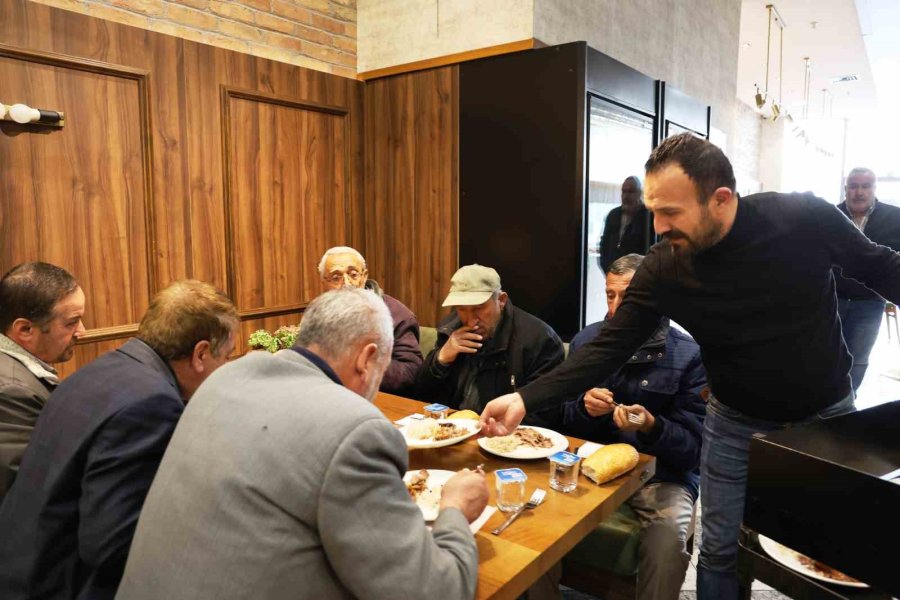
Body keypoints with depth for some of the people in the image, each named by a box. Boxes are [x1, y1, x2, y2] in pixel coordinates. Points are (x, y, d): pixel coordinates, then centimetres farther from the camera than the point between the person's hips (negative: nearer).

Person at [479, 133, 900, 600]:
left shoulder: (805, 217, -22)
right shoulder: (661, 271, -21)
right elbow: (608, 348, -18)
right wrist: (526, 399, -28)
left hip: (828, 414, 1)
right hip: (738, 422, 0)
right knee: (721, 551, 8)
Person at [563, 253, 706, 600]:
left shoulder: (688, 356, -9)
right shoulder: (586, 340, 3)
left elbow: (694, 448, -8)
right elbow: (563, 422, 7)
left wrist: (651, 427, -28)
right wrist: (584, 408, -16)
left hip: (661, 473, -2)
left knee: (667, 536, -33)